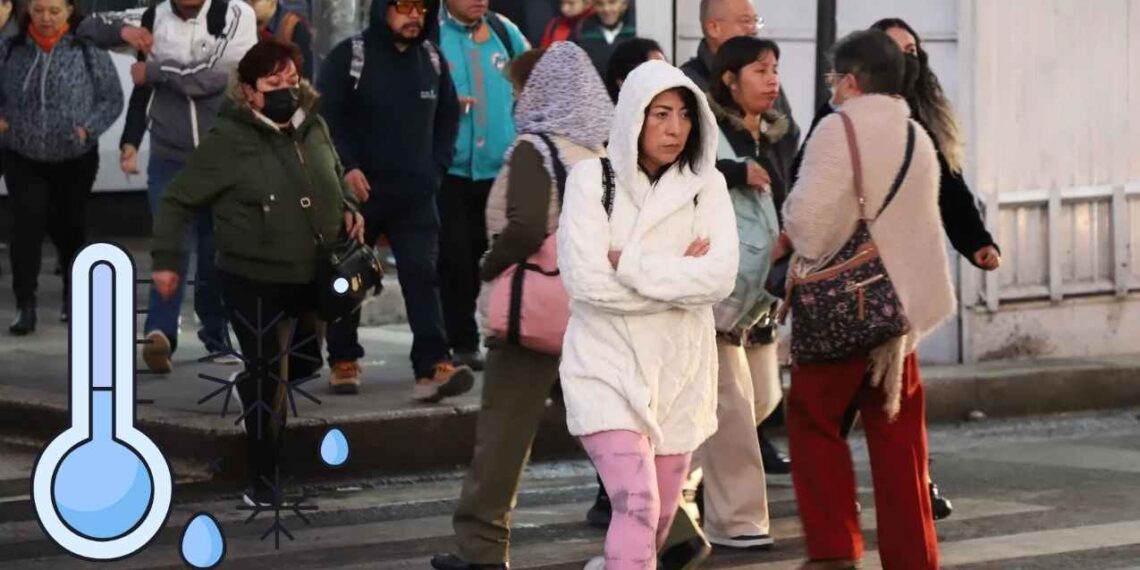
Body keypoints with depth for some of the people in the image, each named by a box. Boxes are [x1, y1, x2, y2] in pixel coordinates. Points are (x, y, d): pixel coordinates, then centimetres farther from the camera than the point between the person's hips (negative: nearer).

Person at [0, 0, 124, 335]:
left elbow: (112, 100, -2)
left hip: (75, 159, 0)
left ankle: (73, 295, 36)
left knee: (70, 226, 15)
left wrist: (88, 128, -16)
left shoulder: (89, 51, -8)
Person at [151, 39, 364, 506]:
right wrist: (166, 259, -14)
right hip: (254, 281, -5)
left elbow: (336, 178, 22)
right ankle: (262, 481, 15)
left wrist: (348, 209, 2)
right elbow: (176, 201, -8)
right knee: (268, 383, 0)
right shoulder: (228, 140, -14)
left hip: (313, 276, 5)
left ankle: (254, 380, 48)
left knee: (307, 363, 16)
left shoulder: (313, 127, 3)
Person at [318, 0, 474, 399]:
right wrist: (347, 168, -15)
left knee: (422, 274, -8)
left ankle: (433, 366, -17)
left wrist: (436, 167, 8)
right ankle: (343, 361, 20)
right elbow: (327, 115, -9)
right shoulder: (350, 56, -5)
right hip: (360, 189, -3)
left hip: (416, 193, 3)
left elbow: (448, 117, 18)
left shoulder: (431, 58, 10)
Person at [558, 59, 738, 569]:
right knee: (638, 504, -20)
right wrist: (679, 275, -12)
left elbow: (720, 277, -12)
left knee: (659, 519, 12)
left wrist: (630, 265, -16)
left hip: (680, 369, 4)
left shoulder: (705, 185, 2)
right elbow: (584, 278, -16)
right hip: (609, 366, -4)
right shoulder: (592, 178, -5)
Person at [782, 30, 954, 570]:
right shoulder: (918, 139, 9)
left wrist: (804, 248, 3)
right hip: (901, 298, 6)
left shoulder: (839, 128, -12)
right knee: (897, 434, 10)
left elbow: (808, 217, -17)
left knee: (813, 418, 6)